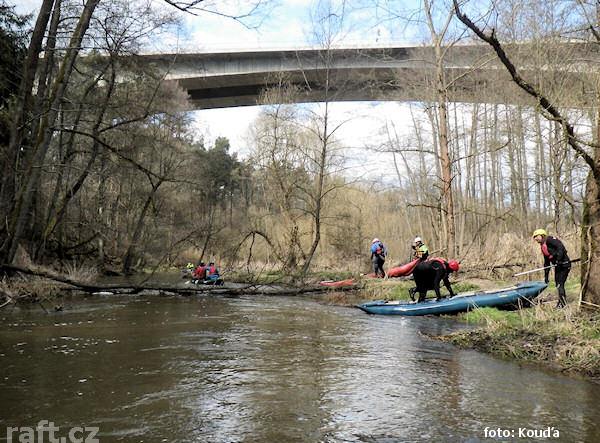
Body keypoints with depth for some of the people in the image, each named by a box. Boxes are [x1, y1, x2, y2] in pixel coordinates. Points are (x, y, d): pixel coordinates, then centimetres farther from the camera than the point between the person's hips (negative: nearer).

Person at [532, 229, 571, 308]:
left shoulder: (550, 239, -8)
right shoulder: (542, 246, 18)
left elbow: (560, 247, -24)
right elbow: (546, 263, 23)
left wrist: (558, 259, -30)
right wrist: (546, 275, 21)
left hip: (564, 265, -9)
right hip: (557, 266, 9)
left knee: (560, 284, -10)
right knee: (558, 284, 11)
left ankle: (562, 304, -5)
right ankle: (562, 302, 20)